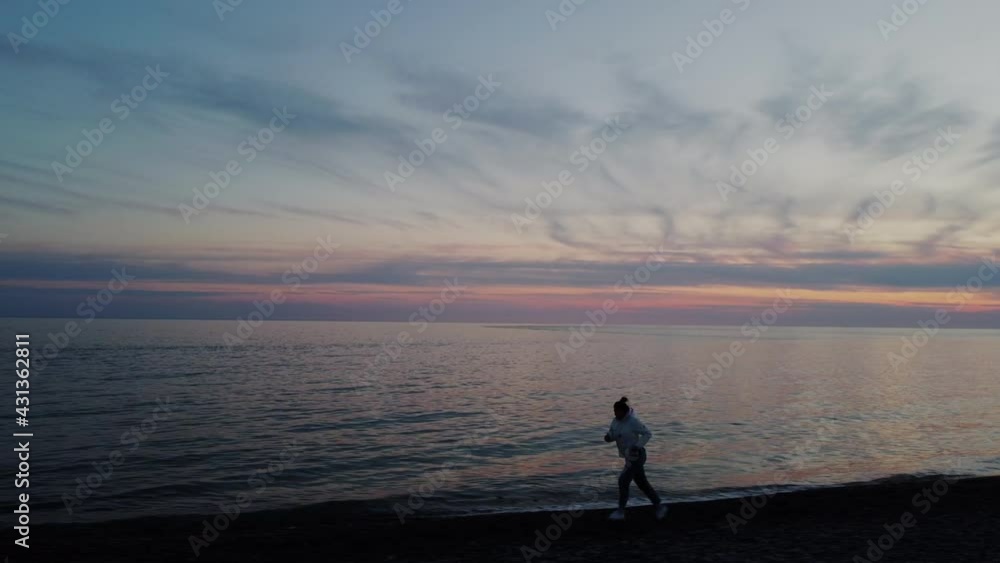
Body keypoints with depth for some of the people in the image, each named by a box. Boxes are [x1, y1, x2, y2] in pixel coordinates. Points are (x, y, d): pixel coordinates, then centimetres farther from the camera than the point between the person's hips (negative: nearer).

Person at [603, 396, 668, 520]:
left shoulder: (633, 421, -23)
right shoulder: (616, 421, 0)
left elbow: (648, 434, -17)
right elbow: (611, 435, 6)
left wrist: (637, 446, -28)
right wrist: (607, 437, -18)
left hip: (637, 456, -9)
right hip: (630, 456, 9)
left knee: (623, 481, -7)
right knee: (642, 483, 16)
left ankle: (620, 512, 6)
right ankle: (659, 507, 30)